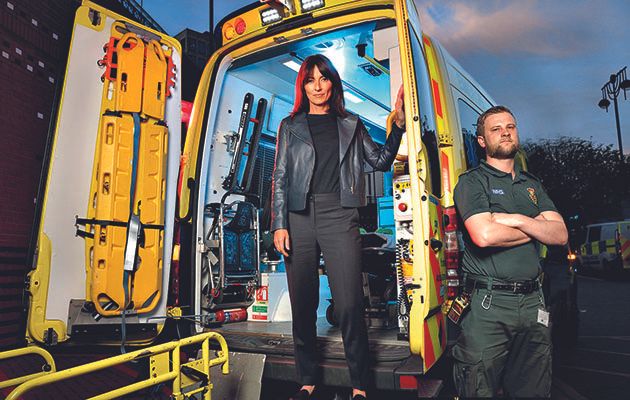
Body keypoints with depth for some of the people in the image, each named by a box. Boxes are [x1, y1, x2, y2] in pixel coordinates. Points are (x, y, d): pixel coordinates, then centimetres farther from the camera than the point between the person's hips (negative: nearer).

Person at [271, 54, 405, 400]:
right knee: (303, 306, 6)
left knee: (349, 306, -6)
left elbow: (381, 161, 18)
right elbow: (280, 178, 8)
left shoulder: (350, 125, 16)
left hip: (339, 217, -1)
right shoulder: (290, 126, 14)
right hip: (299, 218, 1)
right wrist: (279, 225, -2)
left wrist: (398, 124, 7)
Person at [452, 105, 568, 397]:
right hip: (489, 304, -6)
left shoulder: (532, 184, 17)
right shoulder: (472, 182, -3)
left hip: (532, 301, 6)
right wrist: (537, 227, -4)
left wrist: (517, 220, -12)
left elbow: (560, 235, 5)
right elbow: (483, 235, -21)